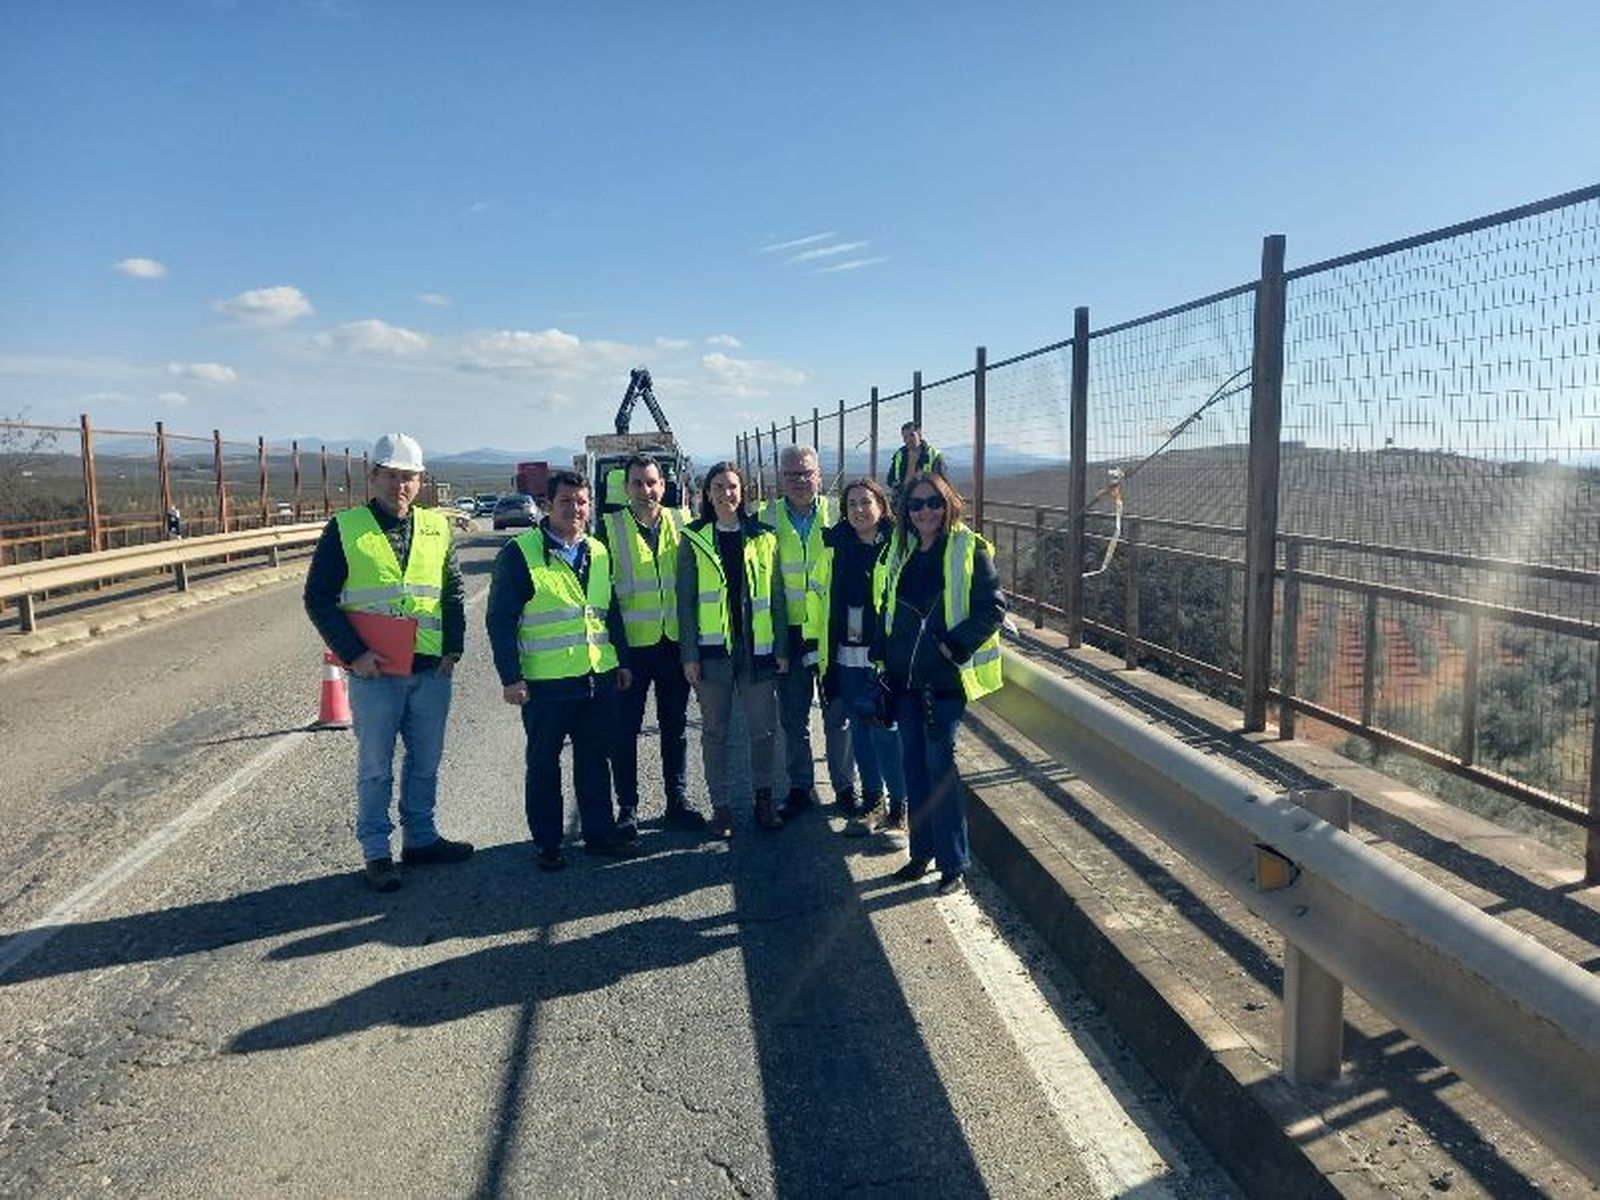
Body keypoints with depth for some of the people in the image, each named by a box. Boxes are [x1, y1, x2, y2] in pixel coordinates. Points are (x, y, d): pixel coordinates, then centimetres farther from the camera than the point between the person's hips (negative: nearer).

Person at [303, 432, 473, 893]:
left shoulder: (436, 528, 7)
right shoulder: (345, 529, -4)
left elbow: (453, 592, 14)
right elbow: (318, 599, -4)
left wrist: (453, 648, 3)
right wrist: (353, 654, -11)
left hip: (431, 671, 4)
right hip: (374, 672, -4)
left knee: (426, 761, 14)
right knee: (375, 768, 6)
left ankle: (421, 837, 30)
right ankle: (376, 852, 18)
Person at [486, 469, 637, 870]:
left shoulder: (597, 552, 11)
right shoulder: (520, 553, -8)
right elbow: (500, 619, -10)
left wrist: (622, 660, 15)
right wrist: (511, 677, -14)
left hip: (599, 678, 5)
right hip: (546, 683, -5)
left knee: (595, 760, 14)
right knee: (544, 764, 8)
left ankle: (599, 832, 27)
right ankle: (546, 843, 20)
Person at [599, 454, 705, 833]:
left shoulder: (679, 524, 4)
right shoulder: (609, 527, -4)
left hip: (674, 641, 3)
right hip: (630, 644, -3)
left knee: (675, 727, 13)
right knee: (625, 730, 5)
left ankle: (678, 802, 26)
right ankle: (627, 807, 18)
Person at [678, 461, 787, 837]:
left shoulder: (763, 538, 6)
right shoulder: (693, 540, 2)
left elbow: (776, 597, 7)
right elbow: (686, 601, 0)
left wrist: (781, 648, 3)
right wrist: (689, 654, -5)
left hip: (757, 648, 1)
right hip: (713, 648, -1)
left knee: (764, 729, 5)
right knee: (715, 731, 7)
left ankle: (764, 796, 24)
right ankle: (721, 805, 19)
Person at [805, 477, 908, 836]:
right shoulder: (835, 548, 7)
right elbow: (816, 594, 13)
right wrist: (814, 639, 9)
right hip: (846, 657, 4)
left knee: (886, 730, -2)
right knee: (860, 731, 13)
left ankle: (899, 802, 16)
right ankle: (872, 800, 28)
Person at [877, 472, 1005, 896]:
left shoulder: (968, 549, -7)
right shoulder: (901, 550, 12)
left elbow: (992, 608, -11)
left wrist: (954, 646, -19)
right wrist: (884, 659, 11)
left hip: (945, 678, -6)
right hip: (905, 677, 6)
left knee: (939, 763, -6)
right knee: (914, 762, 11)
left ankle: (954, 865, 4)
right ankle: (922, 852, 24)